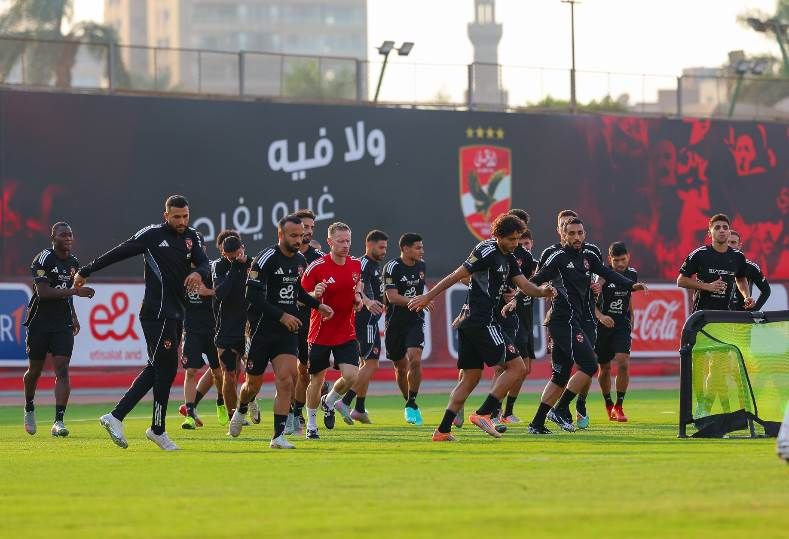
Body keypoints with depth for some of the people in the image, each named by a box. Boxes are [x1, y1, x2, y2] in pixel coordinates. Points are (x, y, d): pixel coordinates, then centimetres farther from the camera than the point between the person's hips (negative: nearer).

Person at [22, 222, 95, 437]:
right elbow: (43, 292, -22)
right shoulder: (43, 259, -12)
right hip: (39, 322, -4)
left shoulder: (73, 262, 9)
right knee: (35, 370, 10)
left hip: (63, 324, 4)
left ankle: (59, 421, -17)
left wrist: (73, 316, 22)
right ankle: (29, 409, 37)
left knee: (62, 370, -11)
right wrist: (75, 291, -28)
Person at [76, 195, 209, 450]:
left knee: (156, 369, 7)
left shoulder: (192, 237, 12)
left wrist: (199, 272, -26)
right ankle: (158, 429, 5)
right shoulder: (152, 235, -5)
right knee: (167, 368, -6)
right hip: (156, 312, -7)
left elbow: (204, 263, -2)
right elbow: (118, 253, 0)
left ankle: (115, 416, 10)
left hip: (175, 314, 7)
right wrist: (86, 271, 5)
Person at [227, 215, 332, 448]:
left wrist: (317, 305, 14)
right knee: (254, 383, 8)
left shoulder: (300, 260, 9)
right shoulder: (266, 259, -13)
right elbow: (253, 296, -17)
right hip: (262, 330, -4)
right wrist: (281, 316, -20)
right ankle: (240, 411, 42)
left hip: (288, 331, 4)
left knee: (286, 379, -13)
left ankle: (278, 436, -10)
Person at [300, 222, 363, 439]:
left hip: (346, 333, 3)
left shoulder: (356, 264, 0)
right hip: (320, 334, -3)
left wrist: (358, 296, 1)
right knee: (316, 379, 6)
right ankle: (311, 423, 24)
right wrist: (315, 295, -28)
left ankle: (329, 402, 19)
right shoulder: (317, 267, -14)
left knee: (351, 376, -12)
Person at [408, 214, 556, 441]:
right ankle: (483, 413, -10)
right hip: (482, 322, -10)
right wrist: (428, 297, -8)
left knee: (470, 378, 9)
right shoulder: (487, 251, -10)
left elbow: (525, 286, 12)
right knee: (517, 367, -7)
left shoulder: (508, 259, 19)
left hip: (468, 322, 10)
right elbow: (456, 275, -9)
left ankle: (443, 431, 4)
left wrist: (543, 291, -9)